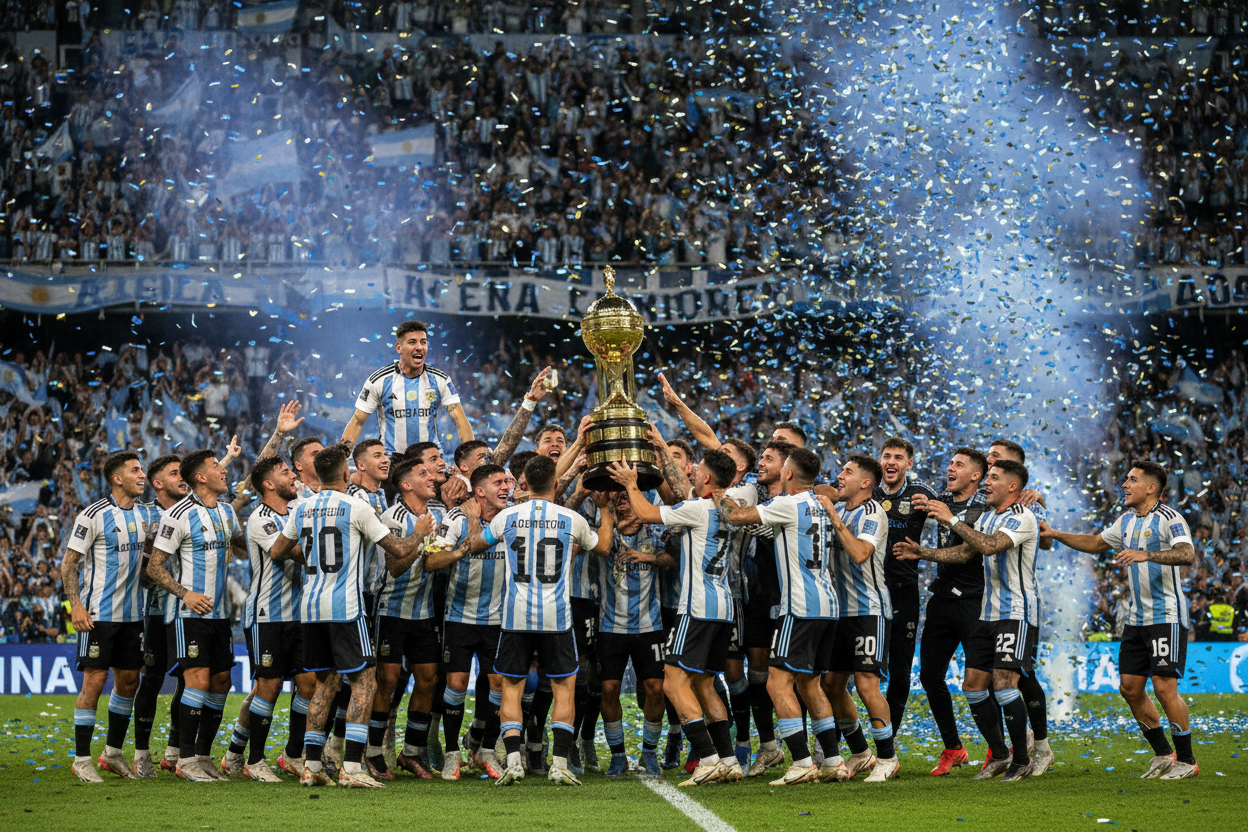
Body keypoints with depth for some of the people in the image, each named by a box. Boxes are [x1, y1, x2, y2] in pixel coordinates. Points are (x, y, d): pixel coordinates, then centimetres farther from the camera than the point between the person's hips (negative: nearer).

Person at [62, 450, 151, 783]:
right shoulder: (93, 515, -11)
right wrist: (76, 605, -17)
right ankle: (82, 759, 0)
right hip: (99, 614, -7)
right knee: (94, 681, -6)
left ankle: (113, 753, 22)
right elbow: (69, 563, -9)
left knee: (129, 681, 9)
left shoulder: (145, 514, 9)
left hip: (132, 614, 7)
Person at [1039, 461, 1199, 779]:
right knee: (1130, 687, 6)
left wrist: (1145, 555, -40)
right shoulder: (1127, 521, 14)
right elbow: (1096, 543, 29)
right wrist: (1056, 535, 22)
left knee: (1164, 687, -12)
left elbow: (1187, 554, -29)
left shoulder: (1169, 519, -12)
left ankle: (1186, 761, -1)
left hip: (1167, 618, -8)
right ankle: (1163, 754, 18)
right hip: (1136, 619, 8)